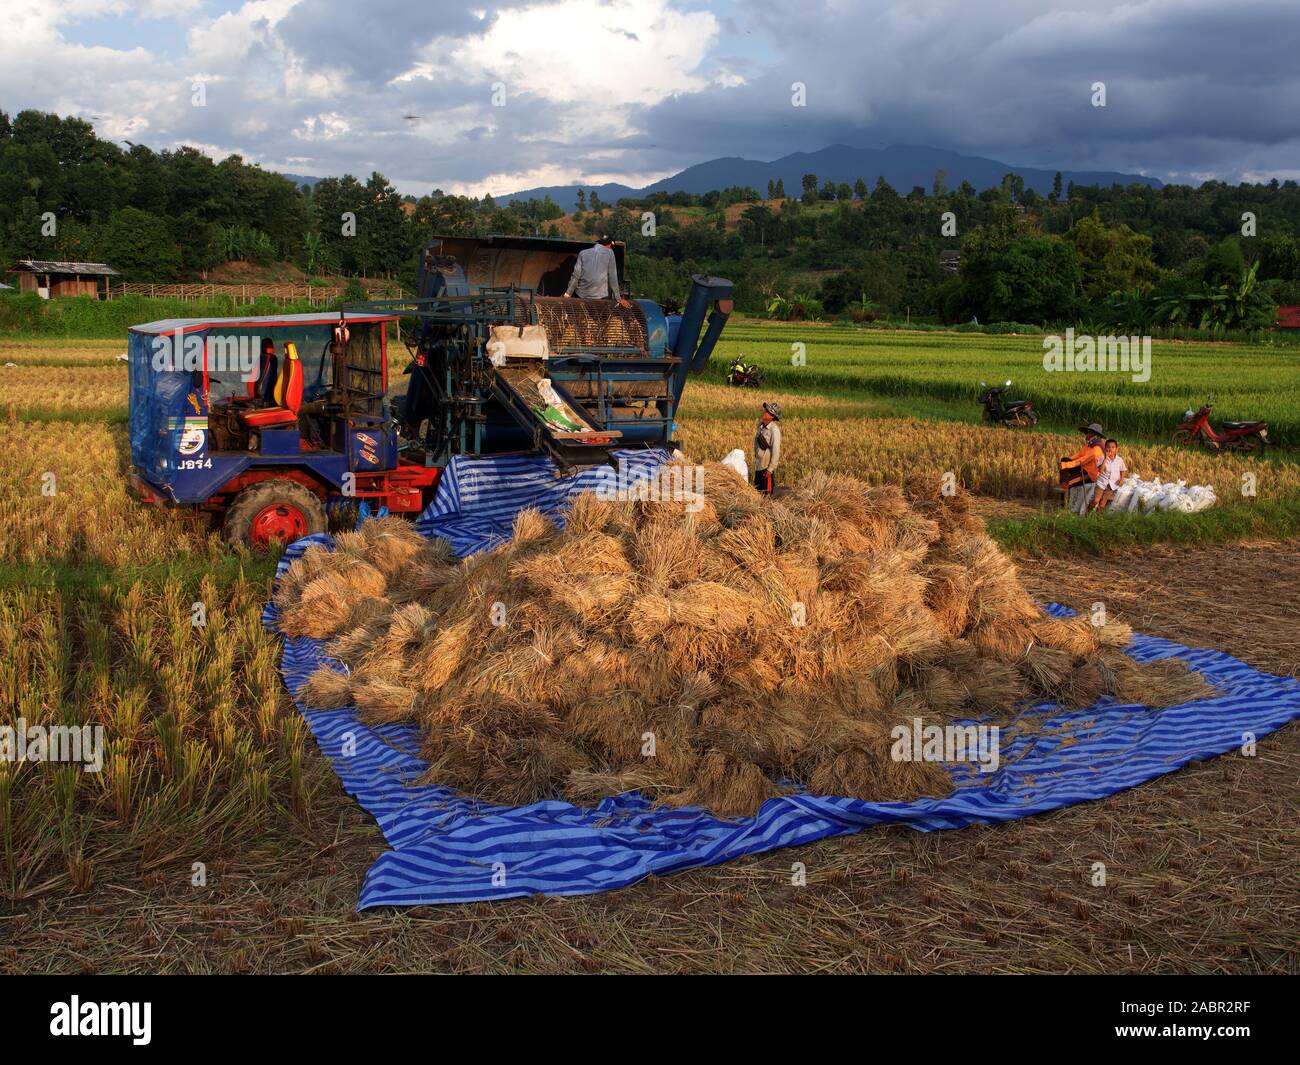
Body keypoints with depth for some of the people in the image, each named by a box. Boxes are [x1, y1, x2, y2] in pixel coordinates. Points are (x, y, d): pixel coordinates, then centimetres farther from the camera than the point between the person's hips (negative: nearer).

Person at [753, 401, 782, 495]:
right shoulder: (761, 423, 4)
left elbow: (776, 450, -20)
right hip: (758, 465, 8)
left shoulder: (774, 429, -19)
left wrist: (770, 469, -20)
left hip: (767, 465, -8)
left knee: (766, 493, -2)